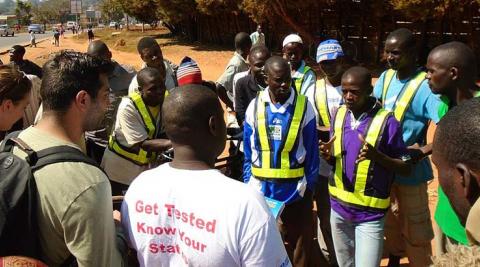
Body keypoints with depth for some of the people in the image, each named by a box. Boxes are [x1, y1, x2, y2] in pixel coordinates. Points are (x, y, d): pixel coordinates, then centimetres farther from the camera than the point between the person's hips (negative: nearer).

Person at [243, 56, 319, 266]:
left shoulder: (304, 106, -7)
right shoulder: (254, 107, -3)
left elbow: (311, 152, -2)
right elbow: (248, 153, 4)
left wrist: (310, 187, -2)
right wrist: (248, 185, 3)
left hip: (295, 189, -1)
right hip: (261, 188, 1)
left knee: (298, 242, 14)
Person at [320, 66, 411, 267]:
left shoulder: (387, 122, -15)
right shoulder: (339, 115, 1)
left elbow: (406, 168, -10)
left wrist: (377, 156, -27)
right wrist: (328, 155, -12)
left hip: (370, 213, -5)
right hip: (339, 207, 5)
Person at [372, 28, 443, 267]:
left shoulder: (425, 86, -22)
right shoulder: (386, 77, 0)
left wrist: (422, 152, -36)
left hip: (410, 169, -7)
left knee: (415, 228, 5)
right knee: (391, 219, 25)